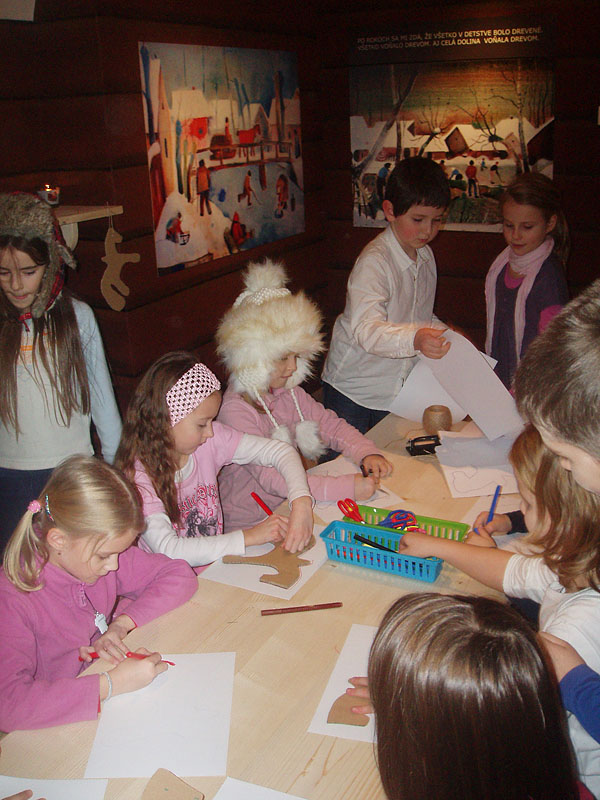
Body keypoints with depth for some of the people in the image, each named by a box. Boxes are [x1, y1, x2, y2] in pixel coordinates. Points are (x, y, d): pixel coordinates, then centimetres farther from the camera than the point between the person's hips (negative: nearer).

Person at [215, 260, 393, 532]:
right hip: (247, 527, -7)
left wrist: (368, 453, -9)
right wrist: (347, 487, -30)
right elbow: (272, 478, -27)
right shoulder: (235, 409, -21)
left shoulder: (289, 393, 4)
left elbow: (331, 425, 11)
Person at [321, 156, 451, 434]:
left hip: (399, 389, 6)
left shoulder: (426, 256, 3)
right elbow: (366, 328, -37)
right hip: (352, 391, -6)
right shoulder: (374, 261, -22)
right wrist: (414, 339, -53)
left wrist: (446, 335, 2)